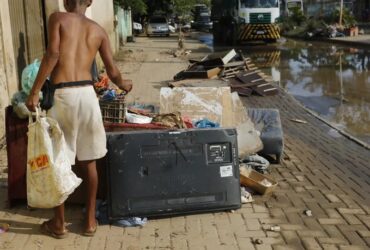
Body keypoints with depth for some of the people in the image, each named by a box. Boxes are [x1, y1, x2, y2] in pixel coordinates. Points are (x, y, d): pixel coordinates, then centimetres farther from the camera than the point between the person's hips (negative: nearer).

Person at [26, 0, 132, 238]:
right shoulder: (98, 30, 12)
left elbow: (52, 54, -11)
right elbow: (112, 72, 12)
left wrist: (34, 91, -9)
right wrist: (124, 84, 34)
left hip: (63, 94, -3)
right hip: (87, 93, 3)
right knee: (89, 161, 14)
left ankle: (59, 223, 20)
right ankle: (90, 220, 23)